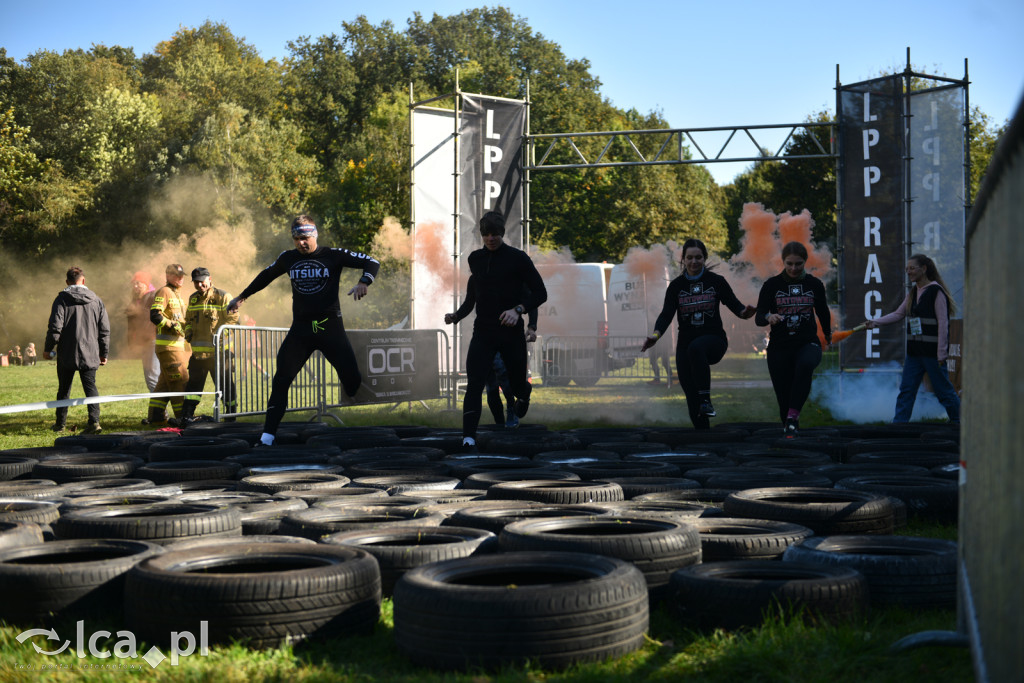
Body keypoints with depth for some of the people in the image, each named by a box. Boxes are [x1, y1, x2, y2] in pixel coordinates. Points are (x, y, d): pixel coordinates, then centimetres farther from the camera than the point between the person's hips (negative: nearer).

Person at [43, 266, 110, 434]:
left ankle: (60, 423, 20)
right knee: (90, 387, 2)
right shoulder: (96, 300, 5)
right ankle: (94, 421, -14)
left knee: (64, 388, 11)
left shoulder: (62, 299, -5)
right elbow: (105, 330, 7)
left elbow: (55, 327, -10)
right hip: (90, 354, 2)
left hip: (67, 354, -1)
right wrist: (104, 353, 15)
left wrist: (48, 348, 2)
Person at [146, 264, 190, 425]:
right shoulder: (164, 292, -8)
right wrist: (173, 325, -19)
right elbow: (154, 315, -19)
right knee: (180, 379, -9)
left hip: (177, 343, 10)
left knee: (165, 382, 11)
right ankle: (183, 416, -6)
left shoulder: (176, 294, 22)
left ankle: (156, 416, 15)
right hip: (168, 344, -10)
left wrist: (185, 327, 16)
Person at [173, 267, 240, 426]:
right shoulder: (193, 299, 17)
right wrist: (188, 332, 9)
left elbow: (233, 318, -8)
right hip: (198, 350, 5)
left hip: (219, 350, -5)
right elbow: (188, 319, 29)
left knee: (225, 383, 2)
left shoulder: (223, 297, -4)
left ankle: (231, 414, 13)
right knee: (194, 382, 3)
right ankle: (187, 416, 3)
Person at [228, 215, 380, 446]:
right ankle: (268, 434, -1)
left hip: (330, 326, -3)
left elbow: (372, 262, -2)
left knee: (353, 379, -8)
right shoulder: (288, 258, 9)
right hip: (300, 328, 3)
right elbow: (266, 276, 28)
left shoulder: (333, 255, -2)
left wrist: (363, 282, -21)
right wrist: (242, 297, 35)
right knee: (281, 380, -6)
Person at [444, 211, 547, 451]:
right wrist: (457, 315, 5)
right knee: (474, 384, -13)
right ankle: (469, 438, -13)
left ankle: (523, 394, 49)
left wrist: (518, 309, -22)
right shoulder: (475, 259, 7)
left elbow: (540, 293, -6)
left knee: (517, 384, 10)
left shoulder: (517, 258, -6)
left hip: (512, 332, -2)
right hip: (483, 332, 2)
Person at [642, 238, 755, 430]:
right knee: (692, 399, -2)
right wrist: (656, 334, -25)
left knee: (696, 347, -39)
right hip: (685, 344, 3)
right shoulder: (676, 286, 5)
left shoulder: (716, 281, 2)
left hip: (714, 340, -3)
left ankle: (706, 399, -36)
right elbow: (666, 314, -5)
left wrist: (744, 312, -28)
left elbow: (733, 304, -3)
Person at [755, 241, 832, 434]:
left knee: (806, 364, -36)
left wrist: (828, 333, 34)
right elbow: (759, 317, -2)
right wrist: (769, 317, -24)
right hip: (779, 347, 0)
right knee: (784, 398, -2)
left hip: (808, 343, 0)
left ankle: (793, 415, -33)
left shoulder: (814, 284, 5)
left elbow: (823, 311, 22)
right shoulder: (771, 285, 1)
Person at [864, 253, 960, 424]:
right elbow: (898, 314, 16)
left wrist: (942, 353, -14)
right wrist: (874, 323, 4)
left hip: (932, 350, -7)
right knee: (906, 389, 3)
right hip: (914, 351, 7)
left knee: (943, 390, 2)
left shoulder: (936, 291, -10)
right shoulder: (913, 293, 13)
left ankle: (958, 422, 18)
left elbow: (943, 323, -12)